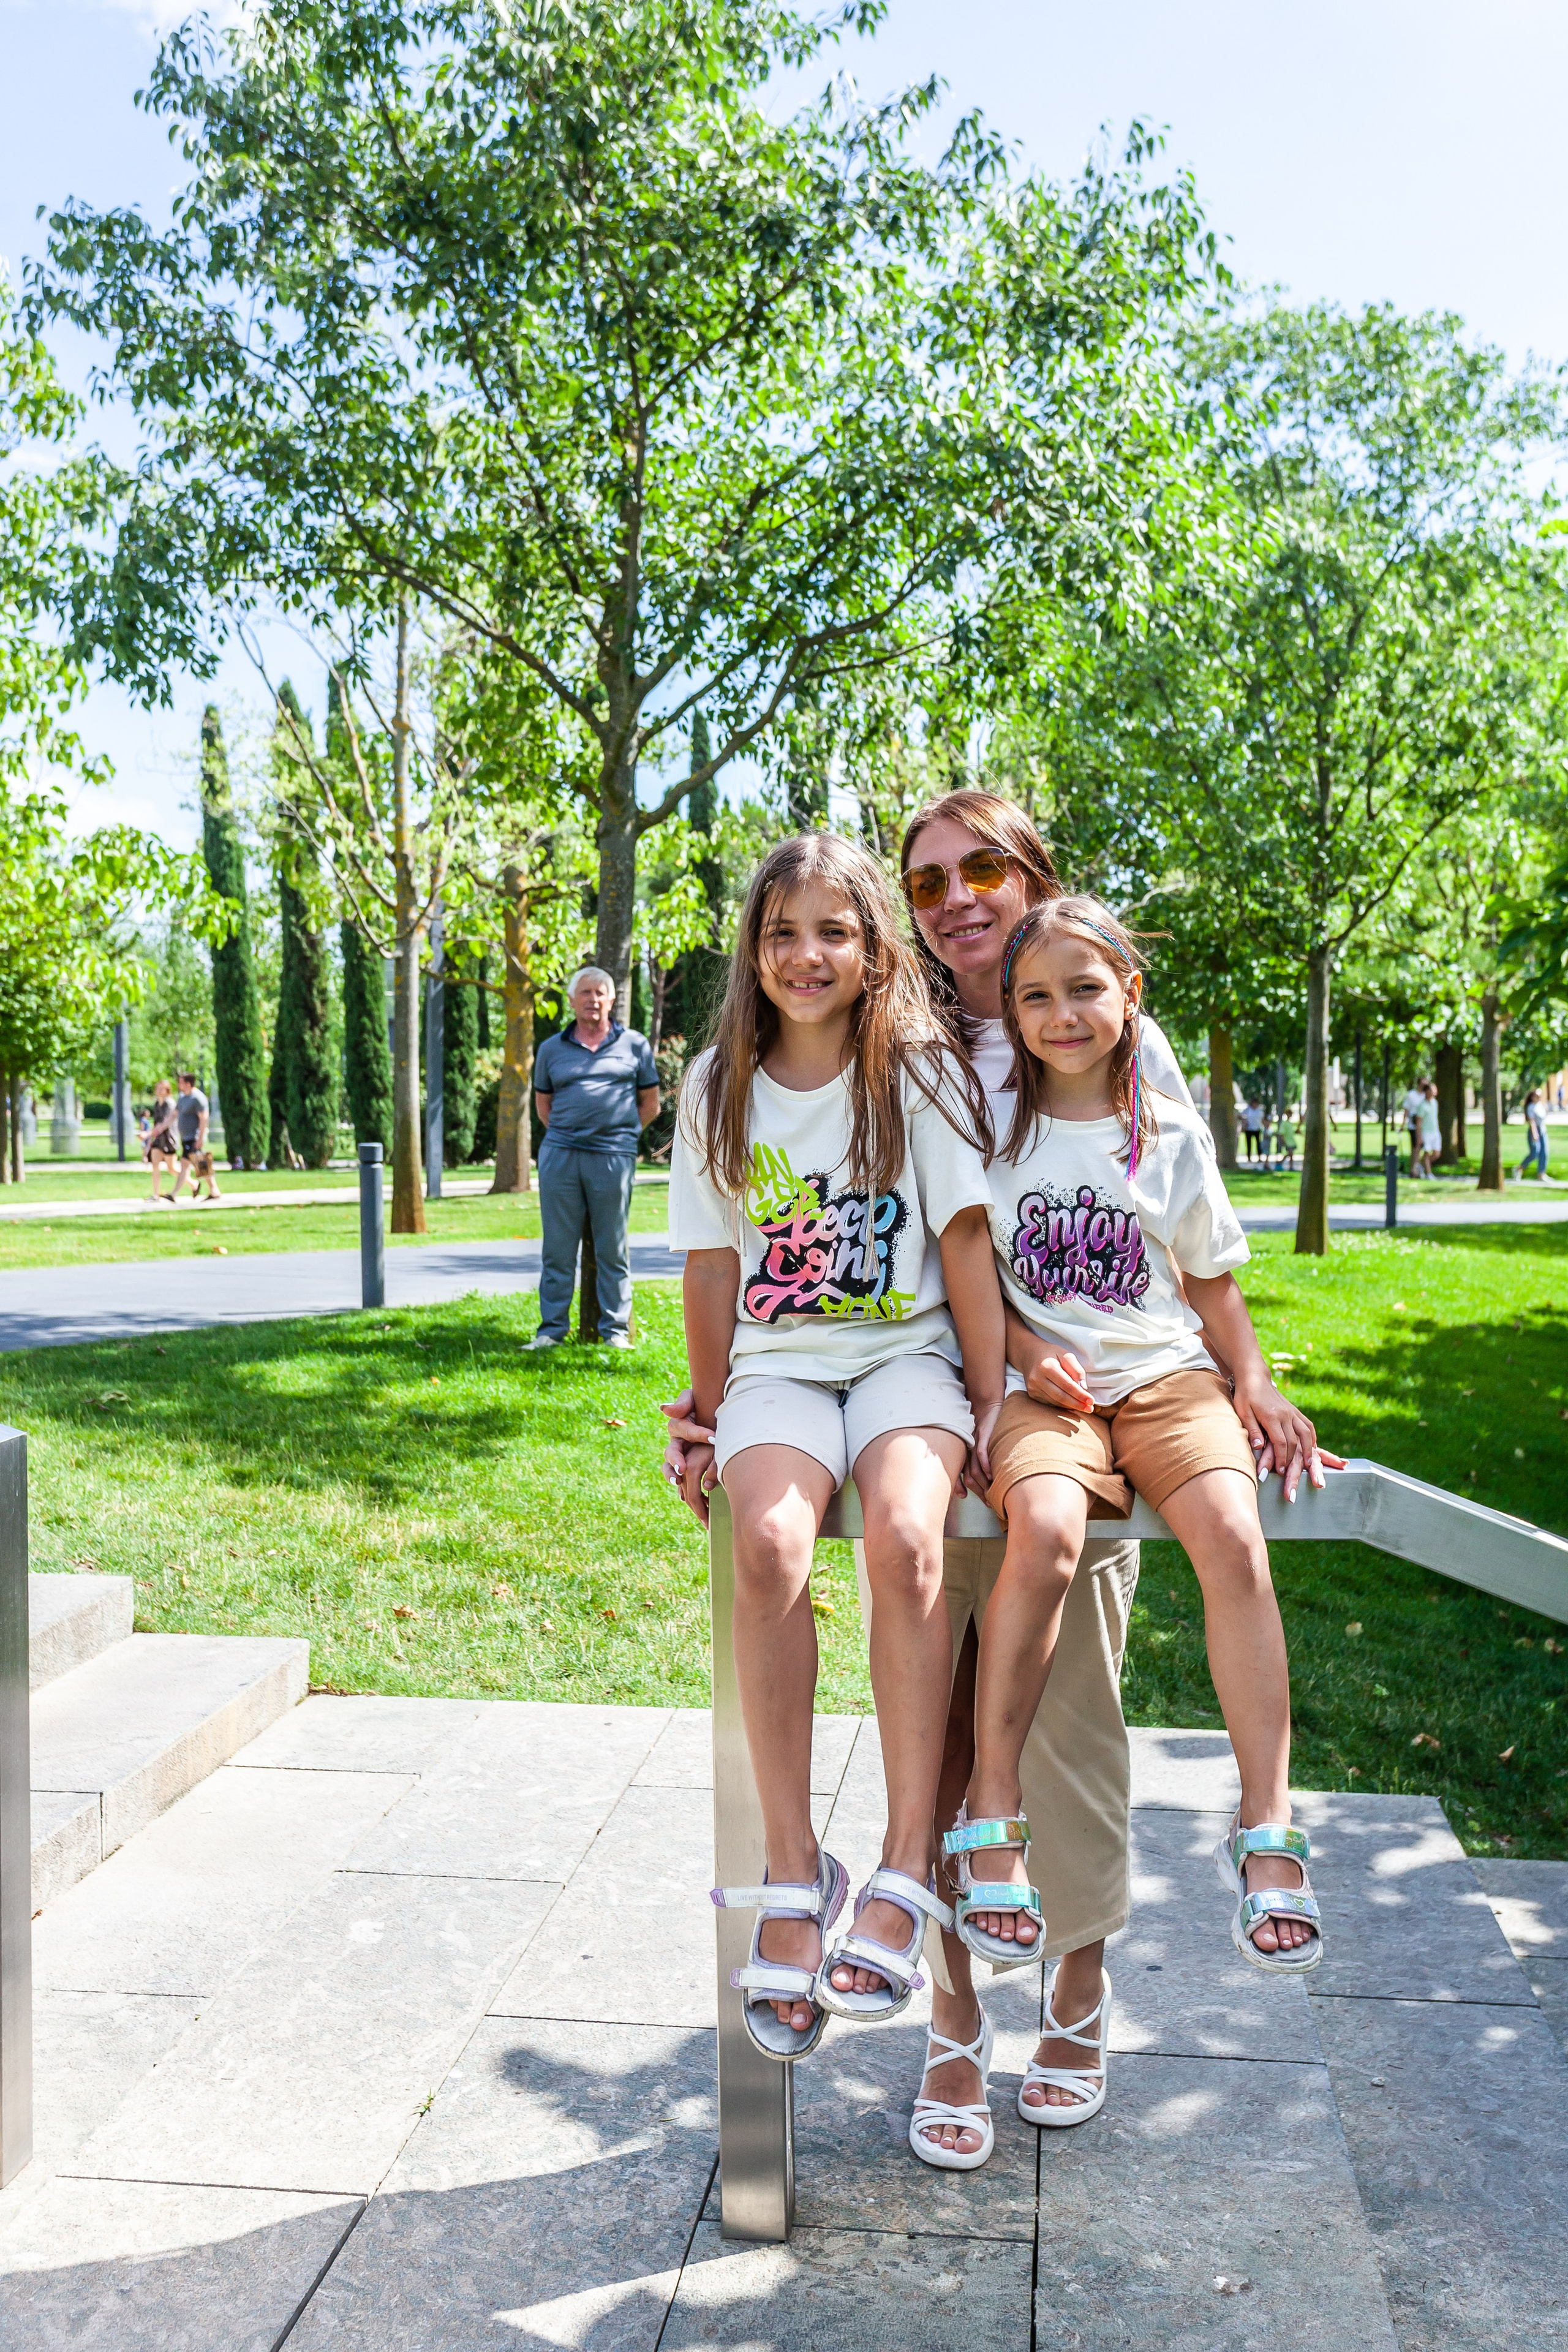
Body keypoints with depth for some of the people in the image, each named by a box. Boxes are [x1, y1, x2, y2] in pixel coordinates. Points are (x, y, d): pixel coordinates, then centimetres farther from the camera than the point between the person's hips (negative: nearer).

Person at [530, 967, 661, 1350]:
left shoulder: (634, 1045, 8)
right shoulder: (551, 1049, 12)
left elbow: (650, 1105, 14)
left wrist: (621, 1133, 9)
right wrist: (567, 1133, 10)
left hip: (613, 1157, -2)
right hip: (559, 1155, 2)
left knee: (613, 1248, 3)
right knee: (557, 1247, 4)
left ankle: (615, 1329, 9)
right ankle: (552, 1328, 11)